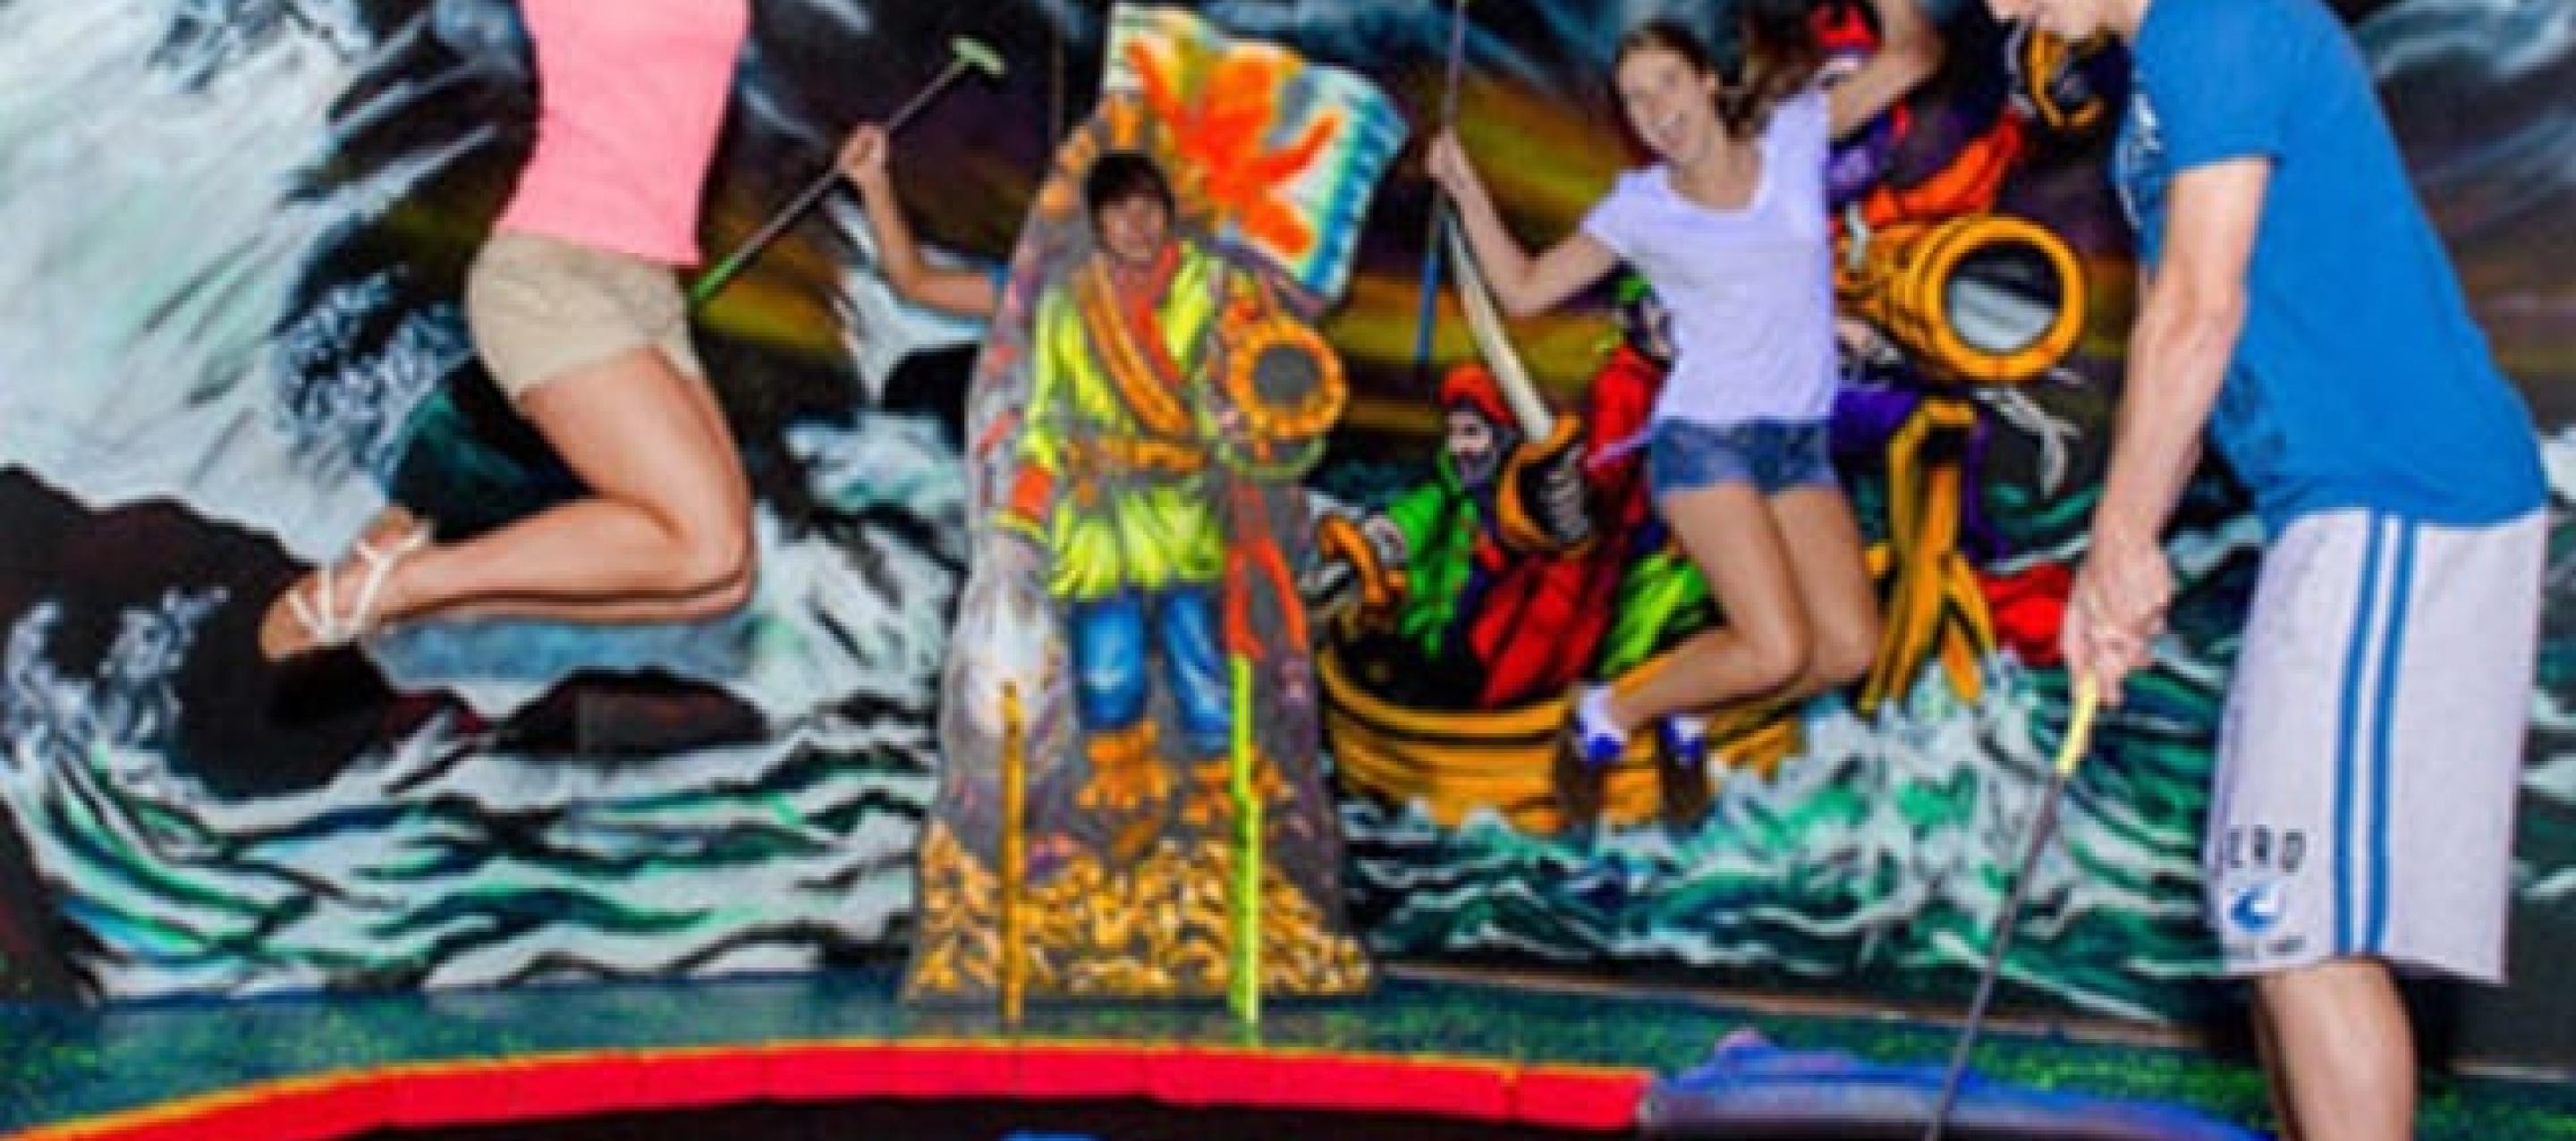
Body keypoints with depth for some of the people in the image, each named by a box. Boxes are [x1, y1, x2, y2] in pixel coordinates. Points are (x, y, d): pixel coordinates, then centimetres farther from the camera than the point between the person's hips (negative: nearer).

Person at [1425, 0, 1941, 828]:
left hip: (1801, 446, 4)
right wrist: (1467, 191, -5)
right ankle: (1608, 717, 4)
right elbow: (1524, 290, 5)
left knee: (1851, 647, -7)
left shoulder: (1792, 135, 3)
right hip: (1703, 442, -4)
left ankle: (1684, 719, 14)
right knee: (1776, 650, -18)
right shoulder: (1640, 207, 0)